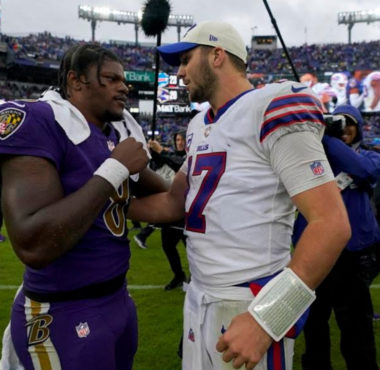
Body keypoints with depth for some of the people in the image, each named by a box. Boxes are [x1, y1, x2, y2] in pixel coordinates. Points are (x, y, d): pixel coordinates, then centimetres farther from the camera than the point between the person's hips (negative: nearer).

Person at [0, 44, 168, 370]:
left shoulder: (122, 133, 5)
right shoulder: (37, 123, -18)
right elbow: (34, 246, -30)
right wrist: (115, 168, -24)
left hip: (119, 297, 8)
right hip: (64, 314, -8)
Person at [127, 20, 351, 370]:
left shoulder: (271, 112, -16)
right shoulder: (200, 126, 11)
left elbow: (332, 223, -22)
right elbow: (175, 203, 20)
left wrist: (265, 318, -25)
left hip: (250, 307, -8)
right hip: (198, 298, 8)